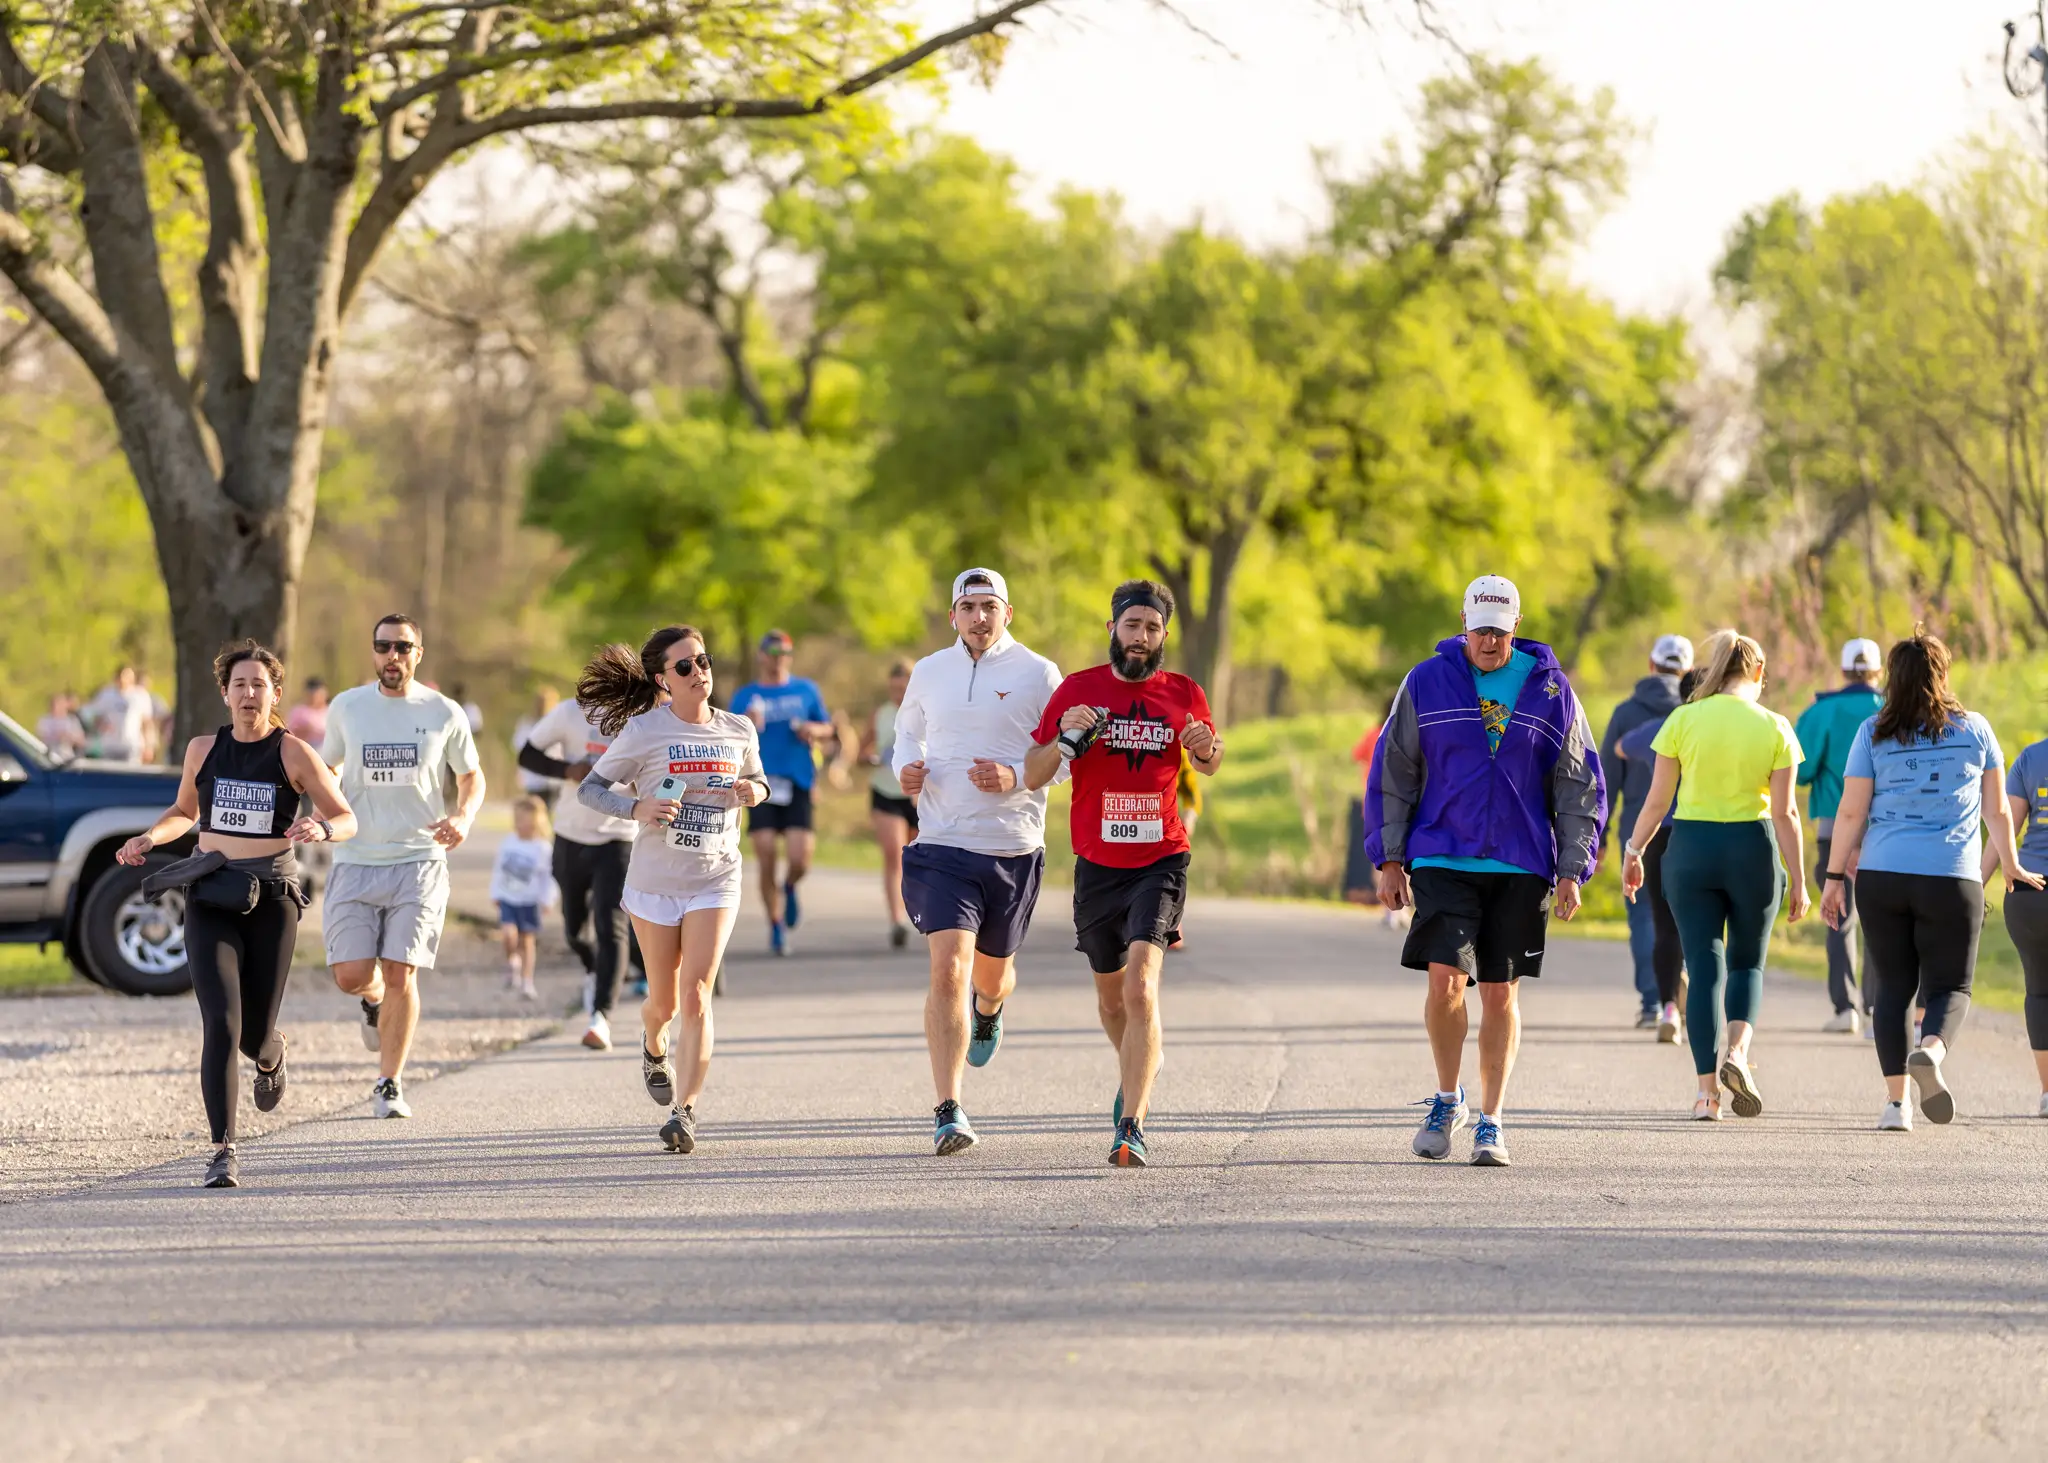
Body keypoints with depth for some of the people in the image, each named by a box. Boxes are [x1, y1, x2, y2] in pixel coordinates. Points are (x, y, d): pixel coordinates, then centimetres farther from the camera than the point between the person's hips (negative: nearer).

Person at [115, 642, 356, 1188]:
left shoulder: (293, 753, -2)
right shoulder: (203, 750, 7)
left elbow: (347, 819, -2)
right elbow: (184, 811, 25)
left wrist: (321, 828, -24)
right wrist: (149, 838, 6)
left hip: (271, 900, -1)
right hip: (210, 900, 1)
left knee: (254, 1036, 5)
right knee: (221, 1024, -16)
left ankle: (271, 1055, 46)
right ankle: (223, 1152, -14)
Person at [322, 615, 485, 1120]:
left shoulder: (444, 714, 2)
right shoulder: (346, 707, 6)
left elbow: (472, 776, 14)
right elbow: (328, 768, 21)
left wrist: (463, 816, -7)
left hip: (419, 861, -1)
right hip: (355, 861, 1)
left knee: (400, 974, -9)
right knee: (351, 975, -7)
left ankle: (389, 1086, 6)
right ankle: (375, 1001, 32)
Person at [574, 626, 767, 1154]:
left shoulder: (739, 731, 2)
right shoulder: (643, 731, -8)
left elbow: (757, 781, 20)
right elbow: (590, 787, -2)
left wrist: (754, 791, -4)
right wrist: (636, 808, -20)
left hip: (715, 880, 1)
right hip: (654, 879, -1)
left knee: (696, 996, -15)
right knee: (664, 1000, 12)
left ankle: (684, 1110, -14)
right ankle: (655, 1048, 48)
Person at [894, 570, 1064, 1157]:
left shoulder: (1037, 674, -2)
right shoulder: (928, 672, 7)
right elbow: (908, 731, 23)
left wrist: (1018, 777, -18)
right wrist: (905, 767, 1)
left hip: (1014, 849, 0)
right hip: (943, 846, 0)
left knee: (991, 974, 16)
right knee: (948, 970, -16)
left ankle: (989, 1011, 57)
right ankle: (948, 1112, -16)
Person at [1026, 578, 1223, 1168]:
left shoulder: (1184, 695, 2)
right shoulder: (1077, 690, 1)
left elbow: (1209, 763, 20)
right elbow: (1032, 776, 2)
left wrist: (1206, 748, -4)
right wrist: (1065, 738, -18)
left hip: (1161, 862, -2)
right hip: (1098, 865, 2)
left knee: (1141, 989, -20)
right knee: (1111, 992, 18)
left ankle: (1131, 1126, -24)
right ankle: (1138, 1071, 50)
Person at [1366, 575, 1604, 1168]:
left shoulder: (1551, 691, 4)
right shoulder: (1426, 684, 2)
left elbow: (1580, 786, 8)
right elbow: (1392, 774, 7)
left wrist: (1572, 869, 1)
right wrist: (1390, 860, 2)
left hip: (1521, 868, 1)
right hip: (1442, 860, -1)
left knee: (1501, 994, 3)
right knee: (1444, 978, -15)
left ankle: (1490, 1121, 13)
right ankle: (1448, 1100, 7)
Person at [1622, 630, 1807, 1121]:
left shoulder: (1682, 721, -2)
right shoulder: (1773, 728, -3)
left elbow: (1657, 799, -2)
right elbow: (1784, 812, -4)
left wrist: (1633, 851, 10)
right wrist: (1797, 879, 1)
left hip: (1691, 848, 0)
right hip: (1753, 850, 0)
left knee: (1704, 967, 4)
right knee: (1748, 962, 17)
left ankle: (1708, 1090, -1)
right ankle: (1738, 1052, -9)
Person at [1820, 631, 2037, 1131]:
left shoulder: (1873, 733, 3)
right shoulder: (1975, 730, 5)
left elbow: (1851, 812, 0)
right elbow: (1997, 812, 11)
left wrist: (1835, 876, 7)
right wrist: (2011, 866, 24)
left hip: (1881, 877, 1)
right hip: (1952, 880, -1)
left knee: (1892, 986, 9)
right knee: (1950, 986, 6)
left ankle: (1895, 1101, 3)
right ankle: (1931, 1050, -26)